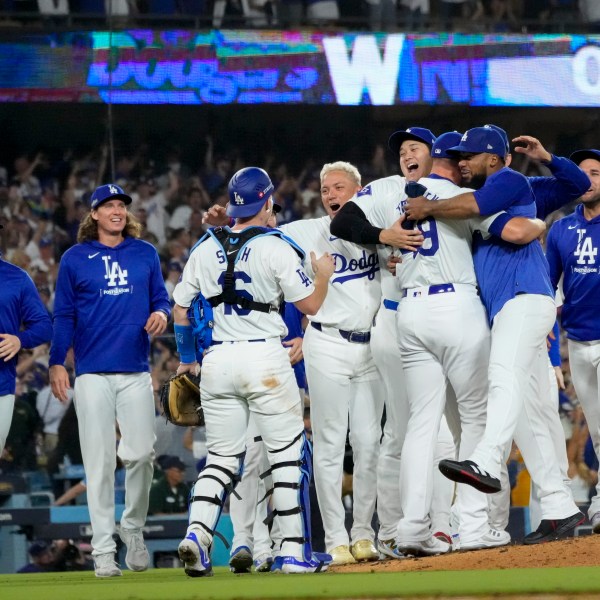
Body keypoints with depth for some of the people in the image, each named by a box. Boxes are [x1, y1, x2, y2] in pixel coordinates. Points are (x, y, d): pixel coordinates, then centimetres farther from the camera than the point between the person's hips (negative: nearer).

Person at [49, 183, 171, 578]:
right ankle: (103, 549, -1)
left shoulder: (145, 254, 11)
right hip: (93, 373, -2)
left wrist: (161, 314, -9)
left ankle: (133, 528, 18)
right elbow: (64, 315, 6)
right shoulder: (75, 259, 5)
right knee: (100, 461, -4)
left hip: (136, 372, 2)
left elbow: (161, 298, 15)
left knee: (141, 455, -5)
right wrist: (57, 364, -1)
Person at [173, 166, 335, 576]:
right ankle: (294, 552, 2)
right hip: (265, 357, -5)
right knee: (289, 452, 4)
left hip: (217, 360, 5)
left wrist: (187, 358, 27)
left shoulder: (205, 249, 7)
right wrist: (323, 275, 15)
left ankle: (197, 534, -10)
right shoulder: (275, 247, -7)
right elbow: (310, 304, -5)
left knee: (222, 457, 11)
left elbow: (180, 309, 13)